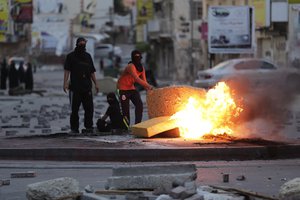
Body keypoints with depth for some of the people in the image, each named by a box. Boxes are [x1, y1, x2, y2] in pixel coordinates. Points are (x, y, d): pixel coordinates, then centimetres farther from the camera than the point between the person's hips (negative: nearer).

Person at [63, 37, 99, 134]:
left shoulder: (88, 56, 17)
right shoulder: (71, 56, 4)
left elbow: (92, 71, 20)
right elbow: (67, 70, -4)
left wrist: (95, 83, 13)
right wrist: (65, 83, -15)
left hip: (87, 87, 4)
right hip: (75, 87, -4)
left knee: (89, 108, -1)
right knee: (74, 109, 0)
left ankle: (89, 127, 6)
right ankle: (74, 128, 5)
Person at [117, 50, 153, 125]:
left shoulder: (141, 68, 0)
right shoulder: (131, 67, -26)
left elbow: (144, 81, -4)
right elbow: (137, 79, -36)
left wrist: (148, 90, -22)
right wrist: (149, 86, -40)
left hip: (132, 88, 8)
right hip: (123, 88, -8)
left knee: (139, 105, -5)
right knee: (125, 108, -8)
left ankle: (138, 124, -1)